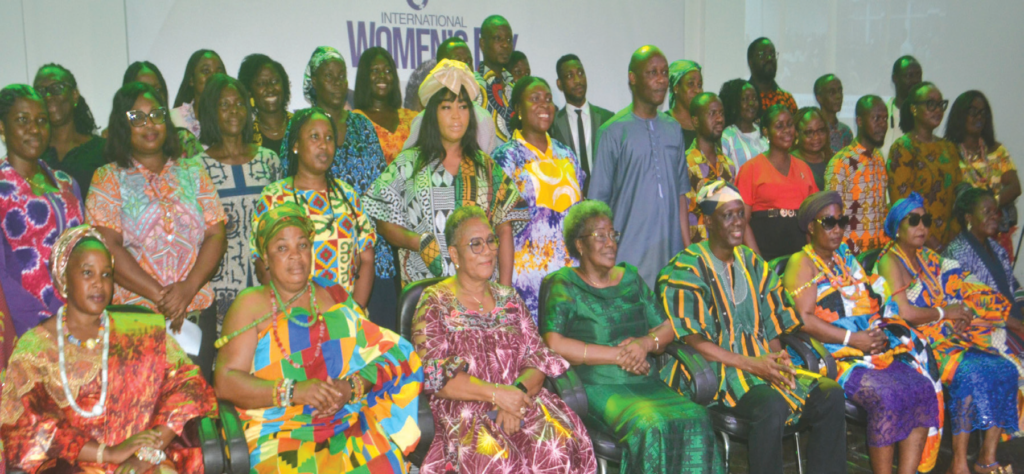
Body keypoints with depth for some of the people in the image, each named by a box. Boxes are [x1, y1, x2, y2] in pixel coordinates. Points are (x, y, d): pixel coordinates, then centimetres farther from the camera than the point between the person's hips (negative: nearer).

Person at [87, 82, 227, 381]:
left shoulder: (192, 172, 12)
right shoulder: (108, 179, 5)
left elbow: (216, 235, 4)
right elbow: (107, 247, -6)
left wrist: (189, 288, -11)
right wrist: (159, 295, -14)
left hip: (198, 311, 2)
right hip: (133, 314, -2)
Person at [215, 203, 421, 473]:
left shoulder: (336, 297, 16)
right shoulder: (249, 305, 8)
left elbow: (386, 355, 10)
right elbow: (226, 383, -2)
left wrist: (351, 387, -10)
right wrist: (292, 391, -15)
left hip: (352, 426, 2)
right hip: (279, 434, -2)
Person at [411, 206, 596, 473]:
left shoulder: (509, 299, 17)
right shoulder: (435, 302, 4)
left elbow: (539, 359, 9)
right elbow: (432, 374, -7)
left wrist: (518, 390, -14)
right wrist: (495, 392, -17)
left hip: (521, 398, 4)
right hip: (464, 409, -3)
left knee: (561, 441, -26)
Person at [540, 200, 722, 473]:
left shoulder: (630, 278, 19)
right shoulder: (563, 284, 2)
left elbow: (667, 327, 17)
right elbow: (552, 344, -12)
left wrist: (647, 343, -8)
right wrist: (618, 355, -11)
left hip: (646, 383, 5)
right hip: (596, 387, -5)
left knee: (695, 420, -24)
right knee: (653, 427, -32)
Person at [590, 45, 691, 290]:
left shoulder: (673, 129, 13)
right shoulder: (613, 131, -3)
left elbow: (681, 194, 15)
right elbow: (598, 202, -3)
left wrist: (688, 249, 11)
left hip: (671, 252, 5)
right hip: (629, 257, -5)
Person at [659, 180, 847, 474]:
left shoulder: (753, 264, 18)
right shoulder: (685, 271, -5)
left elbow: (772, 324, 17)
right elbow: (691, 339, -15)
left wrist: (779, 359, -5)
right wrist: (749, 363, -20)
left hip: (762, 365, 7)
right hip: (714, 372, -6)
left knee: (830, 394, -13)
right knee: (772, 405, -32)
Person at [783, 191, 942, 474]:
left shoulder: (846, 260, 22)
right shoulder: (803, 263, 0)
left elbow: (875, 305, 21)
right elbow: (805, 319, -12)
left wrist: (881, 335, -1)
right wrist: (853, 338, -15)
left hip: (874, 351, 7)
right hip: (832, 355, -7)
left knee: (925, 389, -15)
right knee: (888, 395, -29)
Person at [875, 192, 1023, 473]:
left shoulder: (928, 258, 19)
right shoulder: (890, 261, -5)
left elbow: (967, 295, 15)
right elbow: (903, 313, -17)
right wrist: (944, 312, -5)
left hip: (948, 334, 7)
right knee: (970, 370, -29)